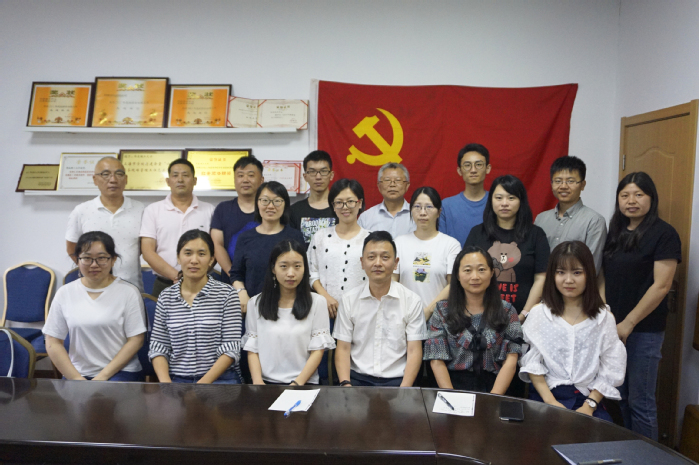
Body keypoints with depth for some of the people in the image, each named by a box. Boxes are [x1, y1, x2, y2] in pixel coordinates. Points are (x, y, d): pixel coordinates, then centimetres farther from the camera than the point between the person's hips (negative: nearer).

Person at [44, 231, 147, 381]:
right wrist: (76, 378, -5)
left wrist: (103, 376, -10)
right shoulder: (65, 293, 7)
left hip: (120, 372, -3)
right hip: (77, 373, 3)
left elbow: (135, 340, -4)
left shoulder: (128, 292, -1)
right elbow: (53, 343, 6)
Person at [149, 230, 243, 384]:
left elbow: (231, 349, -5)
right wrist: (166, 383, -9)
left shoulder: (227, 294, 0)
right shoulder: (166, 297, 9)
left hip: (219, 378, -2)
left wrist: (203, 383, -14)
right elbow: (158, 347, 8)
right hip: (177, 379, 2)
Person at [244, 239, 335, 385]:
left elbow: (318, 350, 1)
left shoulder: (317, 302, 6)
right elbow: (252, 349, 7)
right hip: (266, 382, 2)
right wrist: (258, 381, -10)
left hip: (304, 383, -1)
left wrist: (297, 384, -11)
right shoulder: (256, 303, 11)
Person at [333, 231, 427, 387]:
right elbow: (343, 348, 6)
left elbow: (414, 351, 0)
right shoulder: (348, 300, 6)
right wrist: (345, 384, -11)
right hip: (358, 378, 1)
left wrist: (404, 390, -13)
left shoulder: (412, 301, 2)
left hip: (396, 380, -1)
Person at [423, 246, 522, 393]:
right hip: (454, 386, -1)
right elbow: (437, 361, 1)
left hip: (493, 388, 1)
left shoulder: (506, 311, 8)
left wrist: (493, 399, -12)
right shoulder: (442, 311, 6)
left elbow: (511, 360, 1)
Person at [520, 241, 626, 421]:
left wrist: (589, 406, -9)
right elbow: (532, 364, 1)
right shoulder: (539, 314, 5)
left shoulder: (604, 318, 6)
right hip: (546, 394, -1)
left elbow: (609, 371, 2)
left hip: (588, 398, 1)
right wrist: (550, 402, -9)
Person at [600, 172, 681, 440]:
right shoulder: (616, 233, 11)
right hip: (613, 327, 6)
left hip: (644, 330, -6)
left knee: (640, 402, 1)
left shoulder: (663, 234, -8)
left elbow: (661, 286, -14)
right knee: (620, 397, 15)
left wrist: (628, 323, -15)